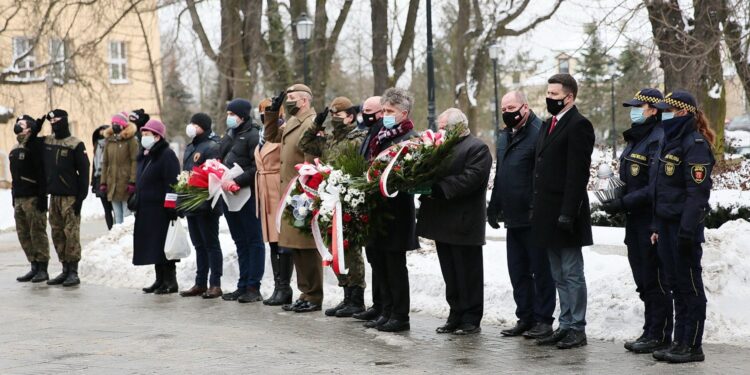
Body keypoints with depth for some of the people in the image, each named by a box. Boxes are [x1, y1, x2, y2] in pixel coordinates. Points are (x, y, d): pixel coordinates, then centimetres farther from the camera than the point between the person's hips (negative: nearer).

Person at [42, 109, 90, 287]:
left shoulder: (76, 145, -5)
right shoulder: (47, 142, 11)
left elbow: (83, 171, -7)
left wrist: (81, 198, -11)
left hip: (70, 196, -6)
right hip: (53, 195, 6)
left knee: (71, 234, -6)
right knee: (57, 234, 7)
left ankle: (73, 272, -2)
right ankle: (65, 270, 14)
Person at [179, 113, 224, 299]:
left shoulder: (211, 147, -10)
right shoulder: (189, 147, 18)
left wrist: (209, 202, -22)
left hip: (205, 205, -9)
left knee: (211, 244, -3)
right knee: (199, 245, 13)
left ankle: (215, 284, 1)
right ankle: (200, 283, 19)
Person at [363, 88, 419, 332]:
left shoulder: (410, 139, -10)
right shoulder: (381, 137, 15)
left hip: (396, 210, -8)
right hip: (379, 209, 8)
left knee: (395, 264, -1)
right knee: (381, 263, 12)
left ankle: (400, 316, 7)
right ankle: (387, 312, 21)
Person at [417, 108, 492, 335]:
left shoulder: (477, 148, -8)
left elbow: (470, 179, -20)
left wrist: (438, 188, -24)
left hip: (464, 224, -8)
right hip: (443, 223, 8)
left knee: (468, 274, -1)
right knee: (451, 276, 12)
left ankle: (471, 320, 5)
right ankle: (456, 317, 20)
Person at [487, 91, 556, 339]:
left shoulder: (538, 133, -12)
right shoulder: (504, 138, 17)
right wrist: (494, 208, 20)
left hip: (533, 219, -9)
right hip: (513, 219, 9)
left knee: (540, 270, 0)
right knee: (518, 272, 13)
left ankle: (543, 320, 6)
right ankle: (525, 318, 21)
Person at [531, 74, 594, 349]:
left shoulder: (579, 125, -12)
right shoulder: (548, 125, 17)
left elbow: (578, 174, -17)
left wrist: (567, 213, -21)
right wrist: (537, 208, 15)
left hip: (565, 214, -9)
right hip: (548, 214, 9)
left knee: (572, 274, -2)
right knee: (559, 275, 14)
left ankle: (577, 329, 4)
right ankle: (566, 326, 21)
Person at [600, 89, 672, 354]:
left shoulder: (659, 141, -16)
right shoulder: (634, 139, 14)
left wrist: (623, 203, -20)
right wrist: (615, 200, 6)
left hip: (652, 222, -9)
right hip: (635, 221, 9)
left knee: (655, 280, -2)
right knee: (643, 281, 14)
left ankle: (659, 335, 6)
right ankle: (650, 332, 23)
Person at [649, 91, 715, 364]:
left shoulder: (695, 144, -12)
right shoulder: (670, 141, 17)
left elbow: (698, 191, -19)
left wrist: (688, 230, -23)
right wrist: (656, 226, 16)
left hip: (684, 225, -9)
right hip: (666, 223, 9)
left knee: (690, 286, -2)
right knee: (676, 285, 12)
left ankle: (693, 346, 4)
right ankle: (679, 342, 17)